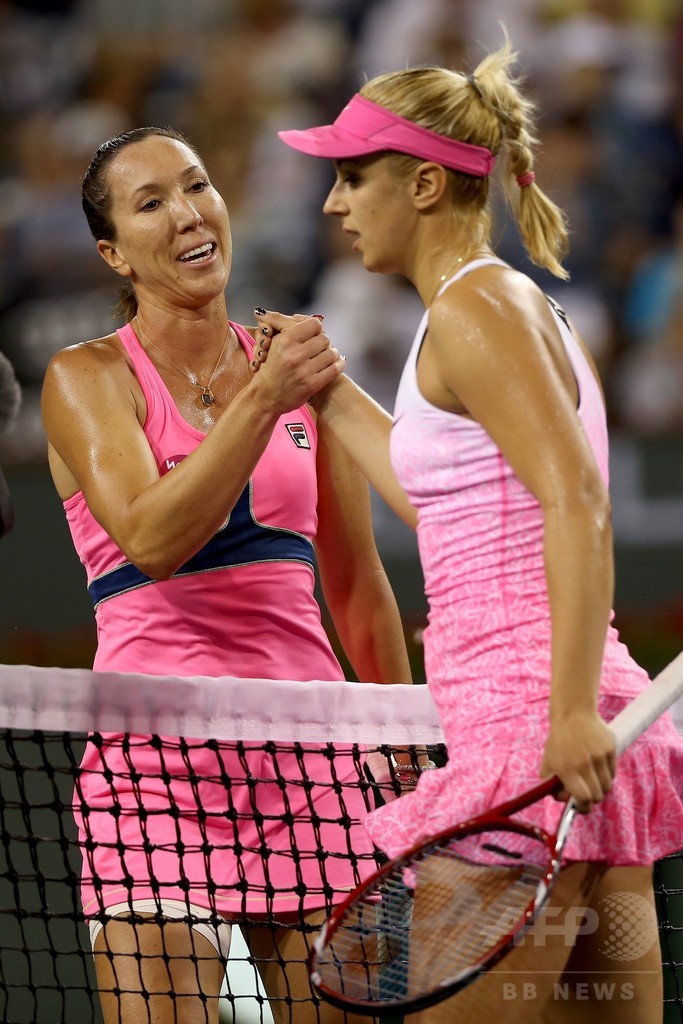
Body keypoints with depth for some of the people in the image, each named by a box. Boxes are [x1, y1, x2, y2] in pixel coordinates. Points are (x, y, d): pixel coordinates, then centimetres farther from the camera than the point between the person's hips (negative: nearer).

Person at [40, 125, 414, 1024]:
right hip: (156, 756, -4)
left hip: (309, 749, 4)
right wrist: (262, 402, -23)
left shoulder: (296, 362, 13)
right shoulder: (87, 377, 1)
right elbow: (150, 540, -16)